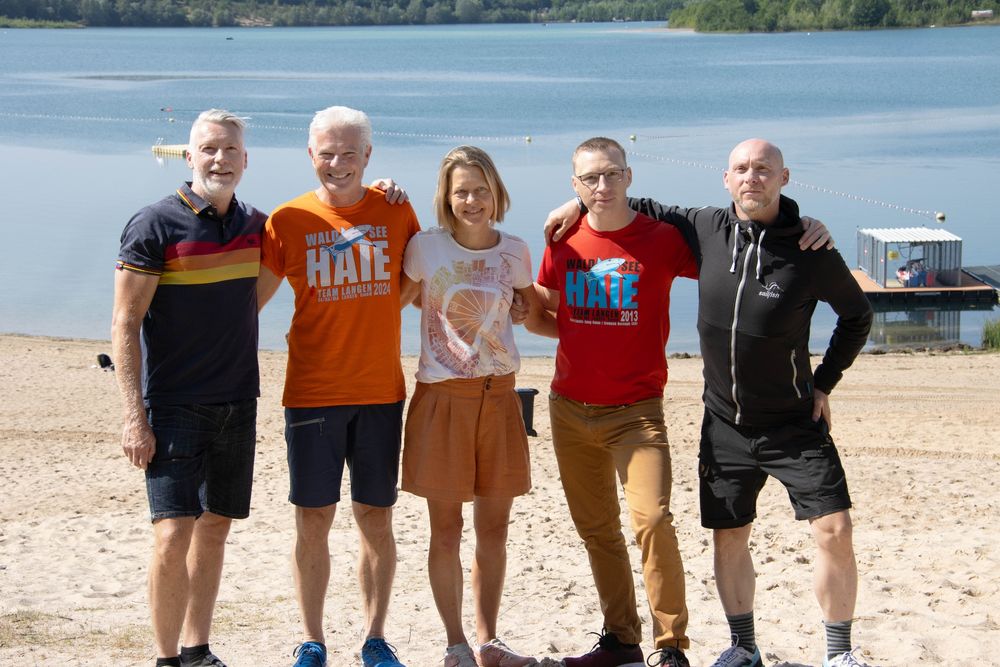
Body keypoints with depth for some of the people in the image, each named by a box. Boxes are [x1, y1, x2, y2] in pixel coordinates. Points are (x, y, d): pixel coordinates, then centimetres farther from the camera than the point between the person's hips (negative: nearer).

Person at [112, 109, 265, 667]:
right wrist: (135, 416, -15)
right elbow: (126, 323, -9)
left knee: (216, 527, 11)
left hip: (237, 404, 5)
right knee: (174, 533, -11)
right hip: (174, 406, -5)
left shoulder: (256, 226, 7)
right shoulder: (155, 225, -8)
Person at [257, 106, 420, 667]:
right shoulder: (288, 220, -1)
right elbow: (251, 298, 2)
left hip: (381, 391, 1)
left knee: (377, 519, 7)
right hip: (312, 391, -1)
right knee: (313, 520, 2)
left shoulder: (395, 210, 3)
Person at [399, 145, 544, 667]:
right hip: (442, 398, -3)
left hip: (498, 397, 3)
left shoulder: (514, 251, 3)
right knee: (446, 532, 3)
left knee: (494, 530, 8)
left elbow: (535, 313, 17)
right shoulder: (425, 247, -5)